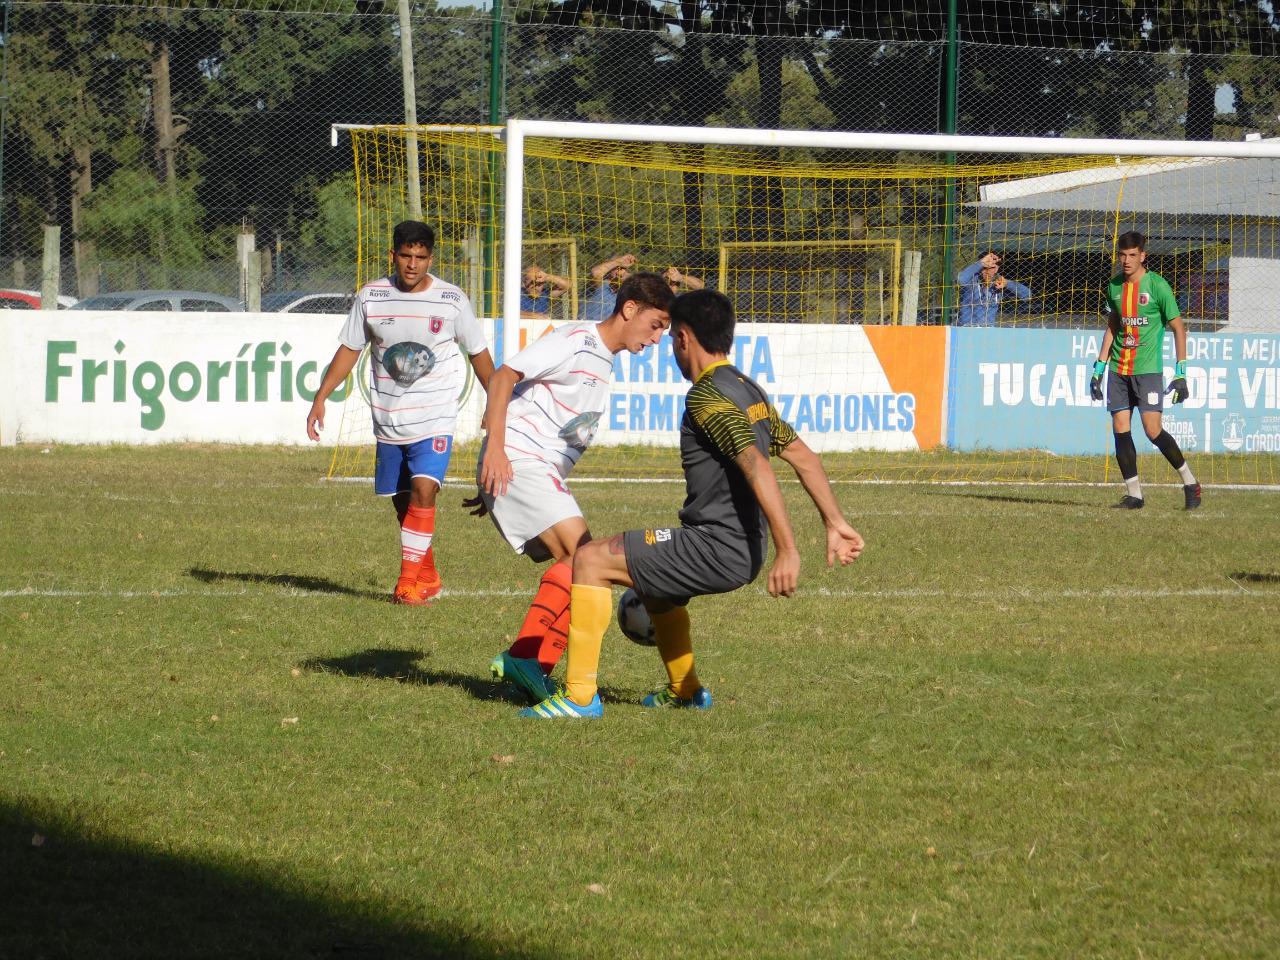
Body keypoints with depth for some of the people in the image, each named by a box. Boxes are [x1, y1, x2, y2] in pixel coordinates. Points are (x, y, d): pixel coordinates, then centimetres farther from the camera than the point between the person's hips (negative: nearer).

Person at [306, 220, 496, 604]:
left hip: (435, 419, -3)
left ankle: (409, 581, -19)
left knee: (423, 489, -21)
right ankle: (428, 579, 26)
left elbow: (478, 353, 8)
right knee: (402, 501, 9)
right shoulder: (371, 296, 0)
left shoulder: (452, 299, -4)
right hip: (388, 422, 3)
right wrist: (320, 398, 1)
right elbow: (349, 349, 8)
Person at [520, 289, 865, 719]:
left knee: (591, 560, -9)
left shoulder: (707, 396, -16)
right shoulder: (749, 389, 15)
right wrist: (836, 523, 18)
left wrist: (787, 550, -33)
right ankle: (684, 691, 47)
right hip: (742, 551, 10)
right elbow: (803, 456, 16)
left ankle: (580, 696, -10)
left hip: (716, 549, -10)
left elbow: (757, 467, -27)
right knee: (653, 577, 36)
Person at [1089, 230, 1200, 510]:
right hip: (1118, 371, 5)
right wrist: (1099, 368, 16)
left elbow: (1178, 328, -4)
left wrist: (1180, 374, -9)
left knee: (1153, 430, -11)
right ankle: (1133, 494, 6)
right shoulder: (1114, 286, 8)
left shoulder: (1157, 285, -8)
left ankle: (1189, 482, 6)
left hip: (1148, 369, -5)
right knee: (1120, 430, -1)